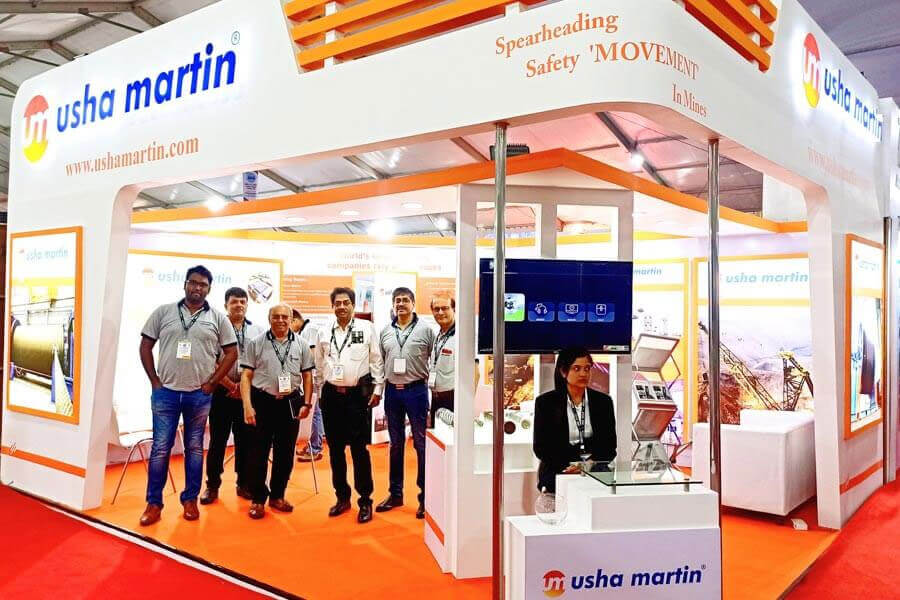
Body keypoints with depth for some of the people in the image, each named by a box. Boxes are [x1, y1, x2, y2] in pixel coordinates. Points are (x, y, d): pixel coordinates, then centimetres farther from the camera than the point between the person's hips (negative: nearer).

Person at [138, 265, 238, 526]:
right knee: (160, 448, 3)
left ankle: (190, 500, 21)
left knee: (194, 448, 10)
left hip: (199, 394, 0)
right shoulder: (163, 312, 3)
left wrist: (211, 383, -2)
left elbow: (231, 352, 3)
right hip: (165, 392, 0)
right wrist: (154, 381, 0)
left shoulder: (218, 318, 1)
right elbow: (145, 346, 6)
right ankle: (154, 503, 15)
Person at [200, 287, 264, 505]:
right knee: (218, 439, 4)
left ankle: (243, 483, 19)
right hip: (222, 391, -2)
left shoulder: (257, 330, 7)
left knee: (244, 439, 8)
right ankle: (212, 485, 13)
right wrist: (232, 386, -9)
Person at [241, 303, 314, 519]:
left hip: (290, 403, 2)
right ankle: (258, 499, 15)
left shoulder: (300, 345, 6)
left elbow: (307, 376, 9)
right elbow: (246, 376, -1)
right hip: (262, 402, -2)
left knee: (285, 453, 10)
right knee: (258, 453, 2)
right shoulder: (256, 343, 1)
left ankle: (277, 496, 25)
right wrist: (247, 406, -9)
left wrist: (306, 403, 2)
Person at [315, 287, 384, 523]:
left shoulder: (366, 328, 0)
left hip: (358, 394, -4)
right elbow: (319, 366, 13)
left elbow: (376, 361, 1)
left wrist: (377, 388, -3)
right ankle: (342, 497, 23)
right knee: (335, 448, 10)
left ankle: (365, 501, 8)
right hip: (331, 395, 4)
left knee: (359, 448, -2)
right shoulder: (324, 332, 8)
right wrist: (318, 392, 11)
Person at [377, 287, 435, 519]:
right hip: (392, 391, 4)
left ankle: (425, 496, 11)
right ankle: (395, 493, 24)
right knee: (396, 444, 13)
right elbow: (380, 362, 11)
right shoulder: (385, 332, 9)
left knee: (421, 444, 2)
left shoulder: (426, 330, -3)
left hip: (416, 390, -4)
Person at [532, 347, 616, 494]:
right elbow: (540, 447, 1)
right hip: (557, 475, -3)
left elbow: (610, 445, 9)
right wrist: (566, 467, -15)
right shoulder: (545, 402, 3)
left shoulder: (603, 402, 10)